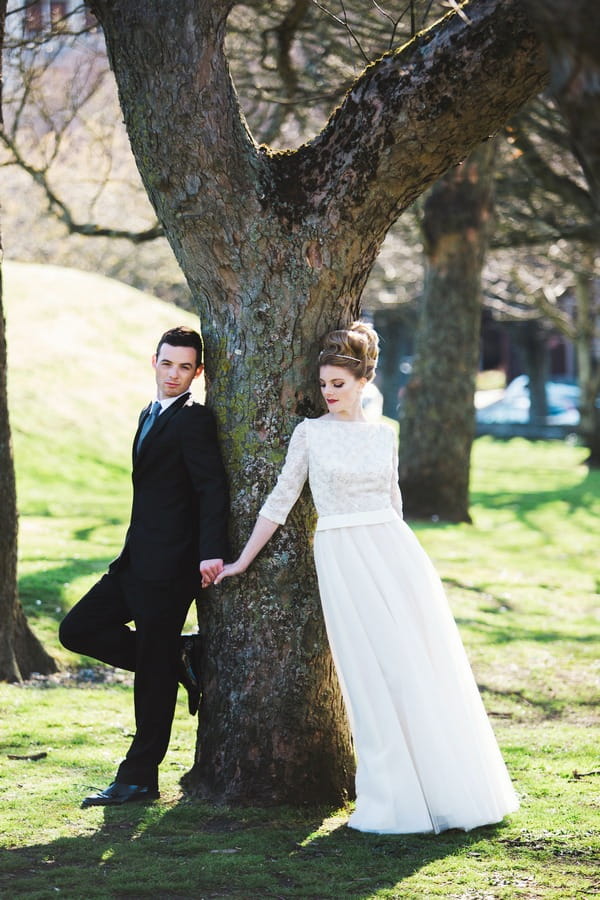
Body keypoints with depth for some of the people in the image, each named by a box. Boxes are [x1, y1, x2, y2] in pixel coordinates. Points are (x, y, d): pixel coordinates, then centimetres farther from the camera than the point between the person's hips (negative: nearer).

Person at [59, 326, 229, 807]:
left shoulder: (194, 420, -11)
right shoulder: (151, 415, 18)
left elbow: (213, 488, -20)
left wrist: (211, 552, -30)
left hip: (169, 566, -10)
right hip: (136, 561, 10)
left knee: (154, 674, -2)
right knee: (78, 630, 7)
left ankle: (140, 777, 6)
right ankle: (179, 660, 13)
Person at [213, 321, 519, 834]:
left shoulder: (384, 435, 10)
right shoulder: (310, 432, 2)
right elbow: (281, 500, 6)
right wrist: (243, 561, 6)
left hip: (395, 552, 3)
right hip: (342, 556, -3)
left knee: (426, 668, 2)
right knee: (376, 676, -5)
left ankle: (449, 789, 12)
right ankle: (392, 799, 3)